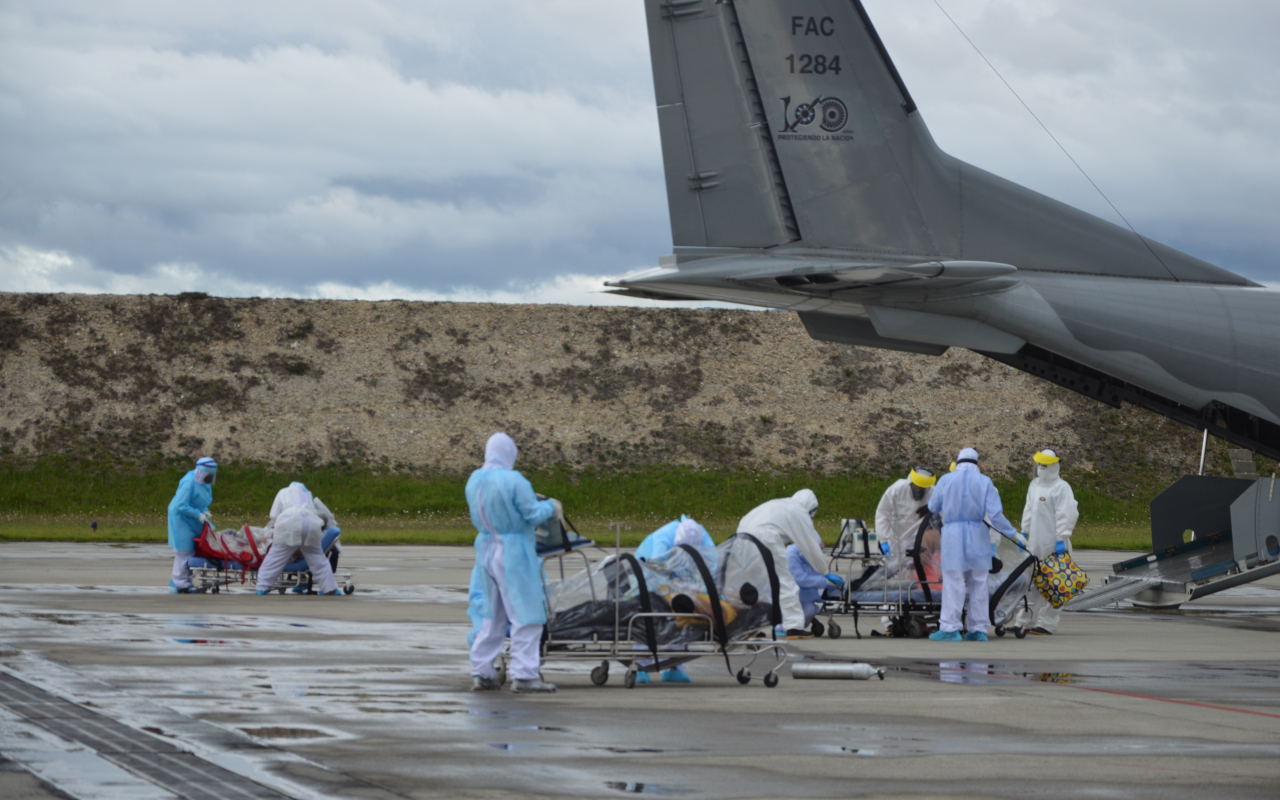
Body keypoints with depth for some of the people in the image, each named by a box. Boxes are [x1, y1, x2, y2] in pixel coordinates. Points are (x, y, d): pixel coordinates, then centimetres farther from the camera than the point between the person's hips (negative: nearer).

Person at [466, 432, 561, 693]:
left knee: (490, 615, 16)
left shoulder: (474, 480, 4)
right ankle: (524, 675, -4)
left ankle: (481, 673, 16)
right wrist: (551, 506, 4)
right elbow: (533, 514, -16)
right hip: (513, 554, -7)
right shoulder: (513, 481, -19)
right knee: (526, 615, -1)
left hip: (486, 552, 7)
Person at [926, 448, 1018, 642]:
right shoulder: (985, 482, 1)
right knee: (978, 583, 8)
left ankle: (950, 628, -6)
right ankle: (978, 629, 10)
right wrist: (1013, 534, 4)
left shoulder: (946, 480, 2)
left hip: (952, 534, -1)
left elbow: (933, 507, 13)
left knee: (953, 582, -1)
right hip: (977, 534, 1)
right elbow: (995, 515, -6)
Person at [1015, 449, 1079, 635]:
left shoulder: (1061, 488, -9)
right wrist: (1024, 533, 21)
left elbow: (1065, 515, -14)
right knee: (1030, 583, 10)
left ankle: (1047, 624, -2)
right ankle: (1024, 622, 15)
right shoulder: (1034, 486, 17)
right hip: (1035, 543, 8)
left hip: (1052, 545, -8)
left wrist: (1061, 539, -18)